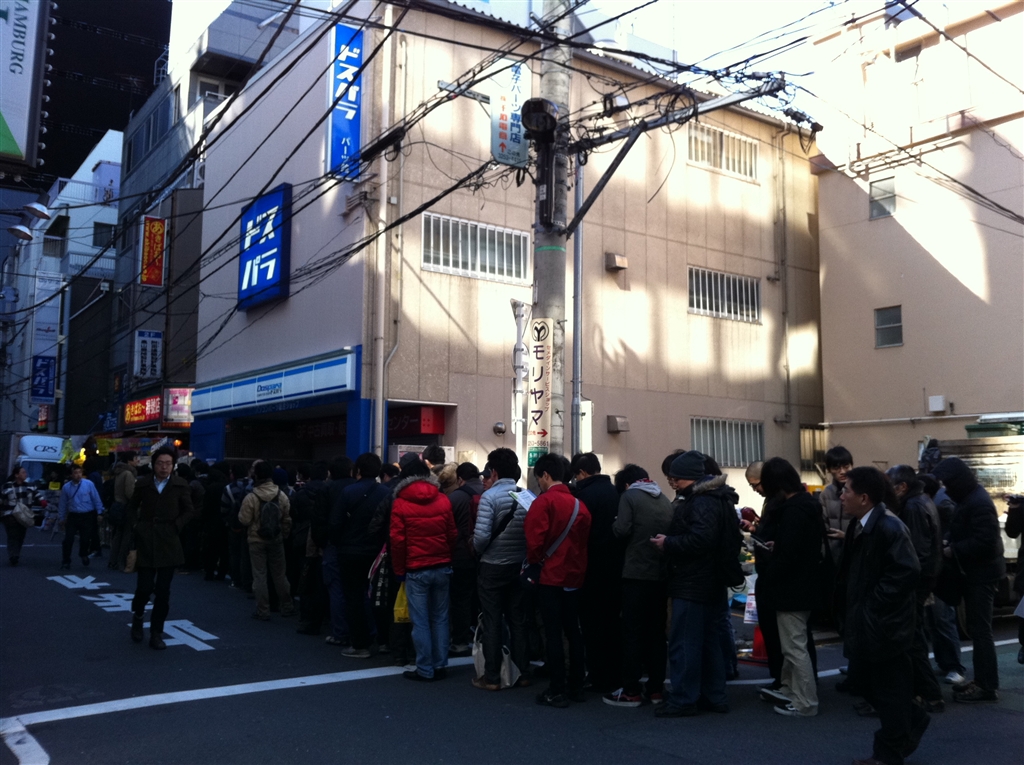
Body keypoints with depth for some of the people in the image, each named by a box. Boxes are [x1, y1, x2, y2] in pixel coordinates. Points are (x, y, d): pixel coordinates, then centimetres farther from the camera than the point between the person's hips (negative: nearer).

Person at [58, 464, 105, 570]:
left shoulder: (89, 484, -6)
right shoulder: (66, 487, 1)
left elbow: (96, 499, -2)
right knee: (68, 539, -5)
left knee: (85, 539, 7)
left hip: (87, 516, -1)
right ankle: (66, 561, 10)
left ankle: (83, 555, 37)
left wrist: (99, 513, -3)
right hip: (73, 516, 1)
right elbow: (63, 504, 9)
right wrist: (61, 518, 12)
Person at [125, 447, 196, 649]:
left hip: (168, 544, 0)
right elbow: (132, 507, 15)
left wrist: (176, 526, -7)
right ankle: (137, 615, 30)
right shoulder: (143, 483, 3)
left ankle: (156, 633, 14)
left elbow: (189, 510, 5)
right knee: (144, 587, -2)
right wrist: (134, 526, 2)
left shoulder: (180, 485, -1)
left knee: (163, 591, 2)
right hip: (145, 542, 0)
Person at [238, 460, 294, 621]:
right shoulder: (282, 495, -7)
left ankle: (263, 611, 8)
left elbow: (244, 521, -12)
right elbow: (287, 520, 1)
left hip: (256, 541, -3)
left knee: (260, 575, 5)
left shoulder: (251, 497, -17)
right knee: (279, 574, 14)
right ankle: (286, 607, 22)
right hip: (276, 540, 3)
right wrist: (284, 535, 14)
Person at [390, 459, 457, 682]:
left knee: (420, 621, 3)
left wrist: (399, 570, 3)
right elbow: (452, 534, 3)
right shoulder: (443, 500, 1)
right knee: (440, 618, 11)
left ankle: (425, 669, 6)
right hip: (442, 567, 3)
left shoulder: (400, 503, -5)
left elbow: (397, 539, -6)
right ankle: (440, 665, 15)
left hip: (416, 570, -3)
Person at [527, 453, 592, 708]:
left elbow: (534, 540, -17)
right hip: (575, 576, 6)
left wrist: (533, 563, 0)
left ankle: (557, 691, 4)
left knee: (553, 633, 0)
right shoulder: (579, 504, 6)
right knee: (573, 631, 14)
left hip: (550, 577, -6)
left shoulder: (544, 502, -13)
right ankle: (576, 686, 21)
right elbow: (586, 539, 9)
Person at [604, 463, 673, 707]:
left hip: (637, 573, -5)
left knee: (633, 632, 0)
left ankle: (631, 691, 2)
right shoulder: (665, 500, 10)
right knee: (657, 631, 12)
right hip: (662, 574, 5)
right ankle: (656, 688, 16)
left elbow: (622, 530, -15)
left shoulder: (629, 496, -5)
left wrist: (614, 524, 4)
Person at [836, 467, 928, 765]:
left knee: (888, 689, 5)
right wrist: (850, 609, 9)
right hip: (865, 623, 9)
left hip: (884, 625, -9)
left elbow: (908, 572, -26)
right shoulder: (858, 525, 7)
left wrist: (874, 604, -21)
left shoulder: (889, 527, -21)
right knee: (868, 682, 18)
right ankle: (912, 721, 38)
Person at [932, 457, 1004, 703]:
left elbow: (986, 541, -26)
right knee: (977, 628, 14)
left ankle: (987, 687, 3)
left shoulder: (978, 502, -21)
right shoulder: (971, 498, 11)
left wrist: (953, 551, -18)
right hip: (976, 571, 10)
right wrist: (950, 542, 2)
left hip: (982, 572, -10)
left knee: (980, 630, -4)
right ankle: (982, 680, 22)